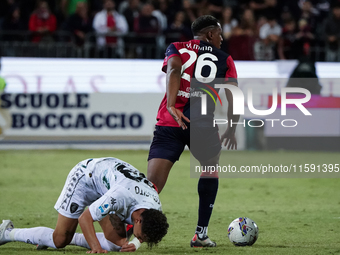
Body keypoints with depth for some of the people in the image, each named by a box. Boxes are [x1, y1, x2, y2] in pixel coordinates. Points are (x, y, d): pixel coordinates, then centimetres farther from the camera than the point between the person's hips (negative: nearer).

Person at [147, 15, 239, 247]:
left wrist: (171, 107, -16)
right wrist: (232, 129, 15)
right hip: (204, 124, -1)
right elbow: (233, 95, 5)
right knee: (210, 170, 24)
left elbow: (174, 71, -6)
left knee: (152, 184, -2)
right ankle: (201, 234, 19)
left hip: (170, 122, 1)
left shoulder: (176, 49, 16)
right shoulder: (225, 60, 14)